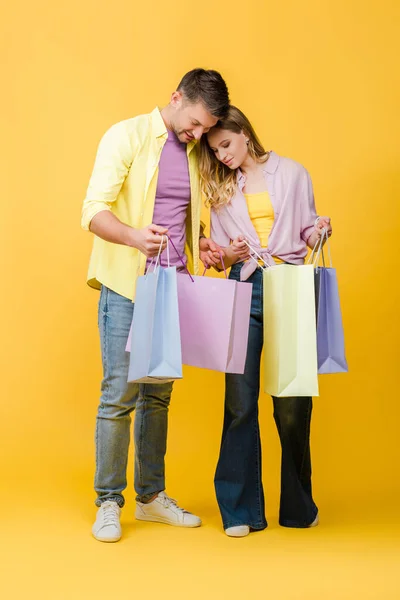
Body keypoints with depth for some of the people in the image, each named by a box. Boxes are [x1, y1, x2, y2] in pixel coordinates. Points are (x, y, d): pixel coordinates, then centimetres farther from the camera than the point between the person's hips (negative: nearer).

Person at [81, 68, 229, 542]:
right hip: (126, 287, -6)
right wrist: (134, 236, -32)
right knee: (119, 395, -6)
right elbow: (94, 211, -13)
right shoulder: (127, 136, -4)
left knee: (158, 395, 10)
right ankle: (108, 503, 6)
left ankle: (151, 495, 21)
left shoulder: (193, 153, 14)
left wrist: (200, 245, 3)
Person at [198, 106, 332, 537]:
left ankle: (298, 506, 18)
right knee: (240, 400, -5)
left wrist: (319, 230, -9)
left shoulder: (292, 174, 11)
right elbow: (219, 250, 16)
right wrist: (229, 253, -6)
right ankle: (241, 509, 4)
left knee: (292, 400, 1)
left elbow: (305, 230, 12)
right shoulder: (220, 189, 16)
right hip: (244, 290, 2)